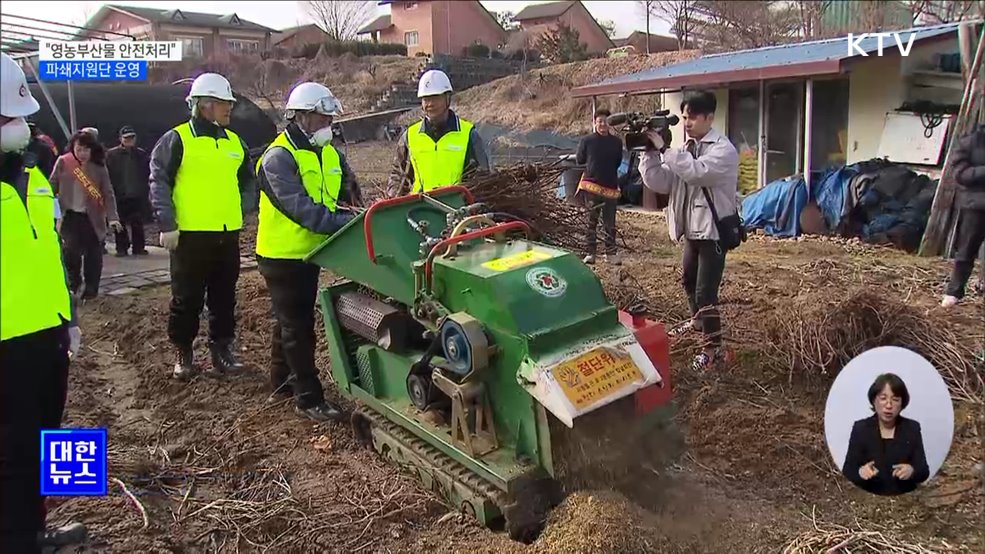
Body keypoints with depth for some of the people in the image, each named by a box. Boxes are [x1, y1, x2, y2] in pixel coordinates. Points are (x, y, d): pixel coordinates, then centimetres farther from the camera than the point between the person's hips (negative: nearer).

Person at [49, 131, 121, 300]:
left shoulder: (99, 167, -2)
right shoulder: (63, 162, -1)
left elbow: (108, 194, -5)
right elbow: (53, 186, 4)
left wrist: (113, 217, -15)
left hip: (92, 218, 0)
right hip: (70, 215, 0)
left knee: (93, 254, 1)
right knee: (71, 250, -11)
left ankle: (90, 289, 14)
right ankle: (74, 282, 14)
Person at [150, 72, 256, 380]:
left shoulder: (235, 142, 13)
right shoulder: (176, 139, -4)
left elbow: (247, 181, 25)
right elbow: (159, 182, -7)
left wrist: (242, 210, 11)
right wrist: (167, 224, -13)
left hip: (228, 235, 5)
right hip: (190, 235, -5)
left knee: (224, 297, 11)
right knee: (187, 299, 4)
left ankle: (222, 348, 22)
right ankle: (182, 353, 18)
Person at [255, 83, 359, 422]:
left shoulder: (329, 154, 7)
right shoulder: (278, 157, -19)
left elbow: (349, 196, 7)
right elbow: (301, 209, -30)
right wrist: (348, 224, -37)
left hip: (309, 252, 8)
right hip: (282, 255, -8)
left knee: (291, 320, 19)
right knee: (297, 327, -3)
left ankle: (282, 381, 35)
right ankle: (308, 399, 4)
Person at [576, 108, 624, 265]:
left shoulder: (616, 142, 2)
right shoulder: (587, 141, -5)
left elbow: (618, 162, 14)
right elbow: (579, 160, 3)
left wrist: (602, 166, 7)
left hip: (611, 186, 2)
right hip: (591, 185, -2)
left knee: (610, 223, 8)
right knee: (591, 221, 4)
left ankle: (611, 252, 16)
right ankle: (590, 252, 9)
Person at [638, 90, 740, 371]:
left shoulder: (723, 149, -15)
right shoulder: (686, 149, 8)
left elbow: (696, 172, -33)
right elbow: (659, 183, -1)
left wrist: (664, 148, -28)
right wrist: (650, 152, -13)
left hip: (714, 229, -8)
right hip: (692, 228, 9)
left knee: (706, 290, -12)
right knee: (689, 280, 26)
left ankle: (715, 349, -3)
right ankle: (697, 320, 51)